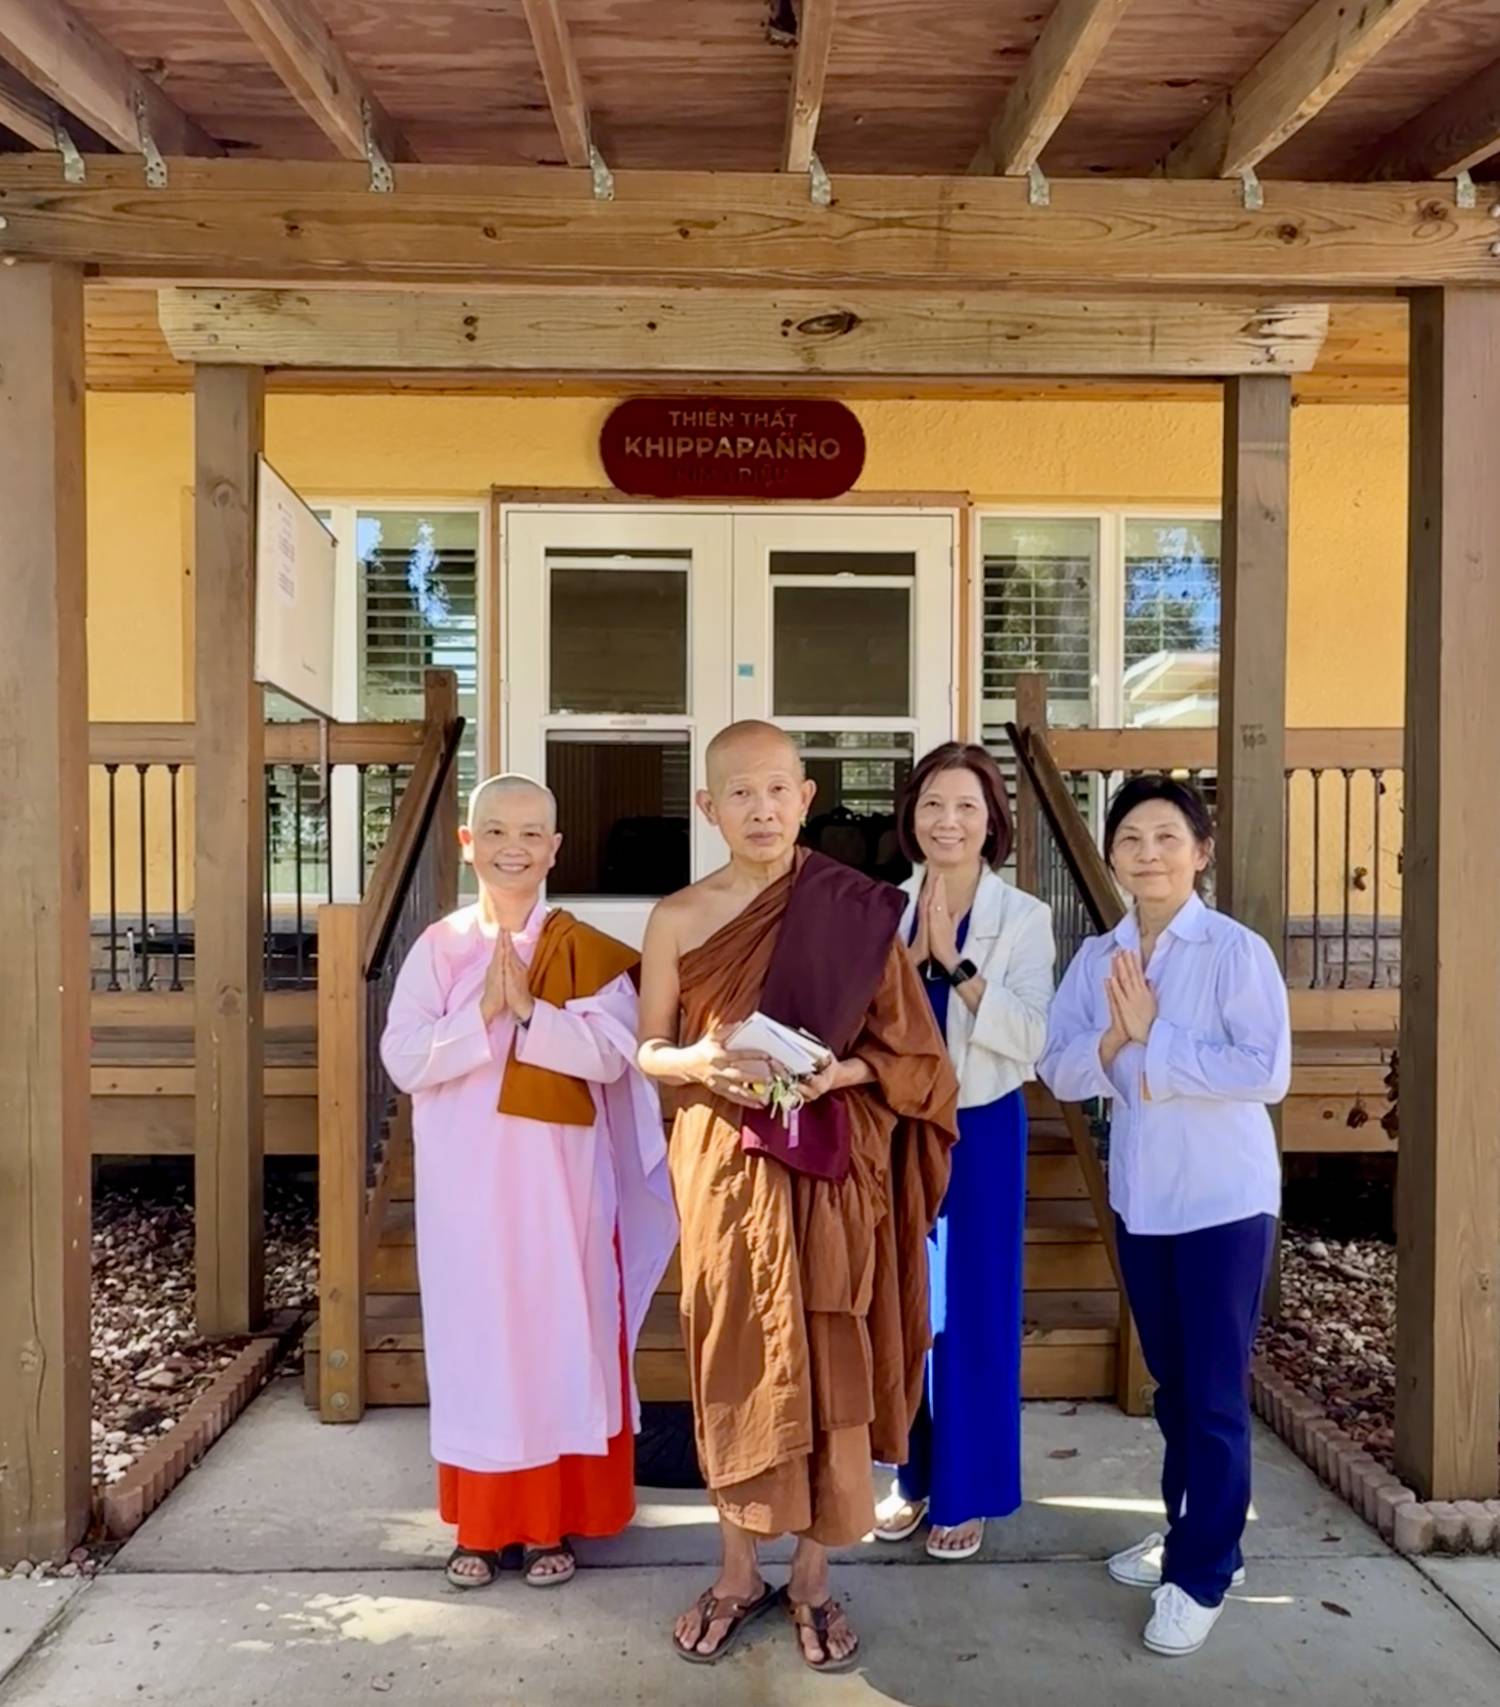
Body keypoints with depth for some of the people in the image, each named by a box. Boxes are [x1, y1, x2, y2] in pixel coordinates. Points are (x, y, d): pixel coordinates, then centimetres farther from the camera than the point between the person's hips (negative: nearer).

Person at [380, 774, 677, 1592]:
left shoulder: (586, 952, -2)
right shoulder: (437, 948, 1)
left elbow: (610, 1054, -12)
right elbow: (402, 1060, -8)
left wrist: (528, 1010, -22)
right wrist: (483, 1013, -20)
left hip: (558, 1180, -1)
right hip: (465, 1182, 1)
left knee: (559, 1335, 6)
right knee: (473, 1335, 10)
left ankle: (554, 1519, 23)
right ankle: (479, 1522, 25)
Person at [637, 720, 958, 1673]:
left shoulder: (856, 913, -4)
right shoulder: (678, 918, -1)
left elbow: (907, 1051, 1)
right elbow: (648, 1049, 5)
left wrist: (833, 1072, -17)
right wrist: (698, 1063, -15)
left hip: (829, 1168, -1)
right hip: (724, 1166, 1)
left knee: (828, 1364, 6)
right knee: (734, 1359, 10)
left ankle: (813, 1579, 26)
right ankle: (739, 1575, 29)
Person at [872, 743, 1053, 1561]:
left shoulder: (1024, 917, -7)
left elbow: (1030, 1040, -17)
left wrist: (956, 961, -24)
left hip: (981, 1130, -3)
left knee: (974, 1309, 5)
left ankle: (966, 1492, 22)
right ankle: (912, 1477, 29)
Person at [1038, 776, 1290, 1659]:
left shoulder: (1237, 950, -14)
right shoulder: (1097, 957, 2)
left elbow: (1268, 1070, -23)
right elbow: (1059, 1069, -1)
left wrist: (1154, 1042, -20)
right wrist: (1116, 1037, -20)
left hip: (1225, 1198, -5)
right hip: (1139, 1196, 6)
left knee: (1215, 1389, 4)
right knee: (1171, 1380, 19)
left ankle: (1203, 1574, 18)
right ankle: (1190, 1530, 37)